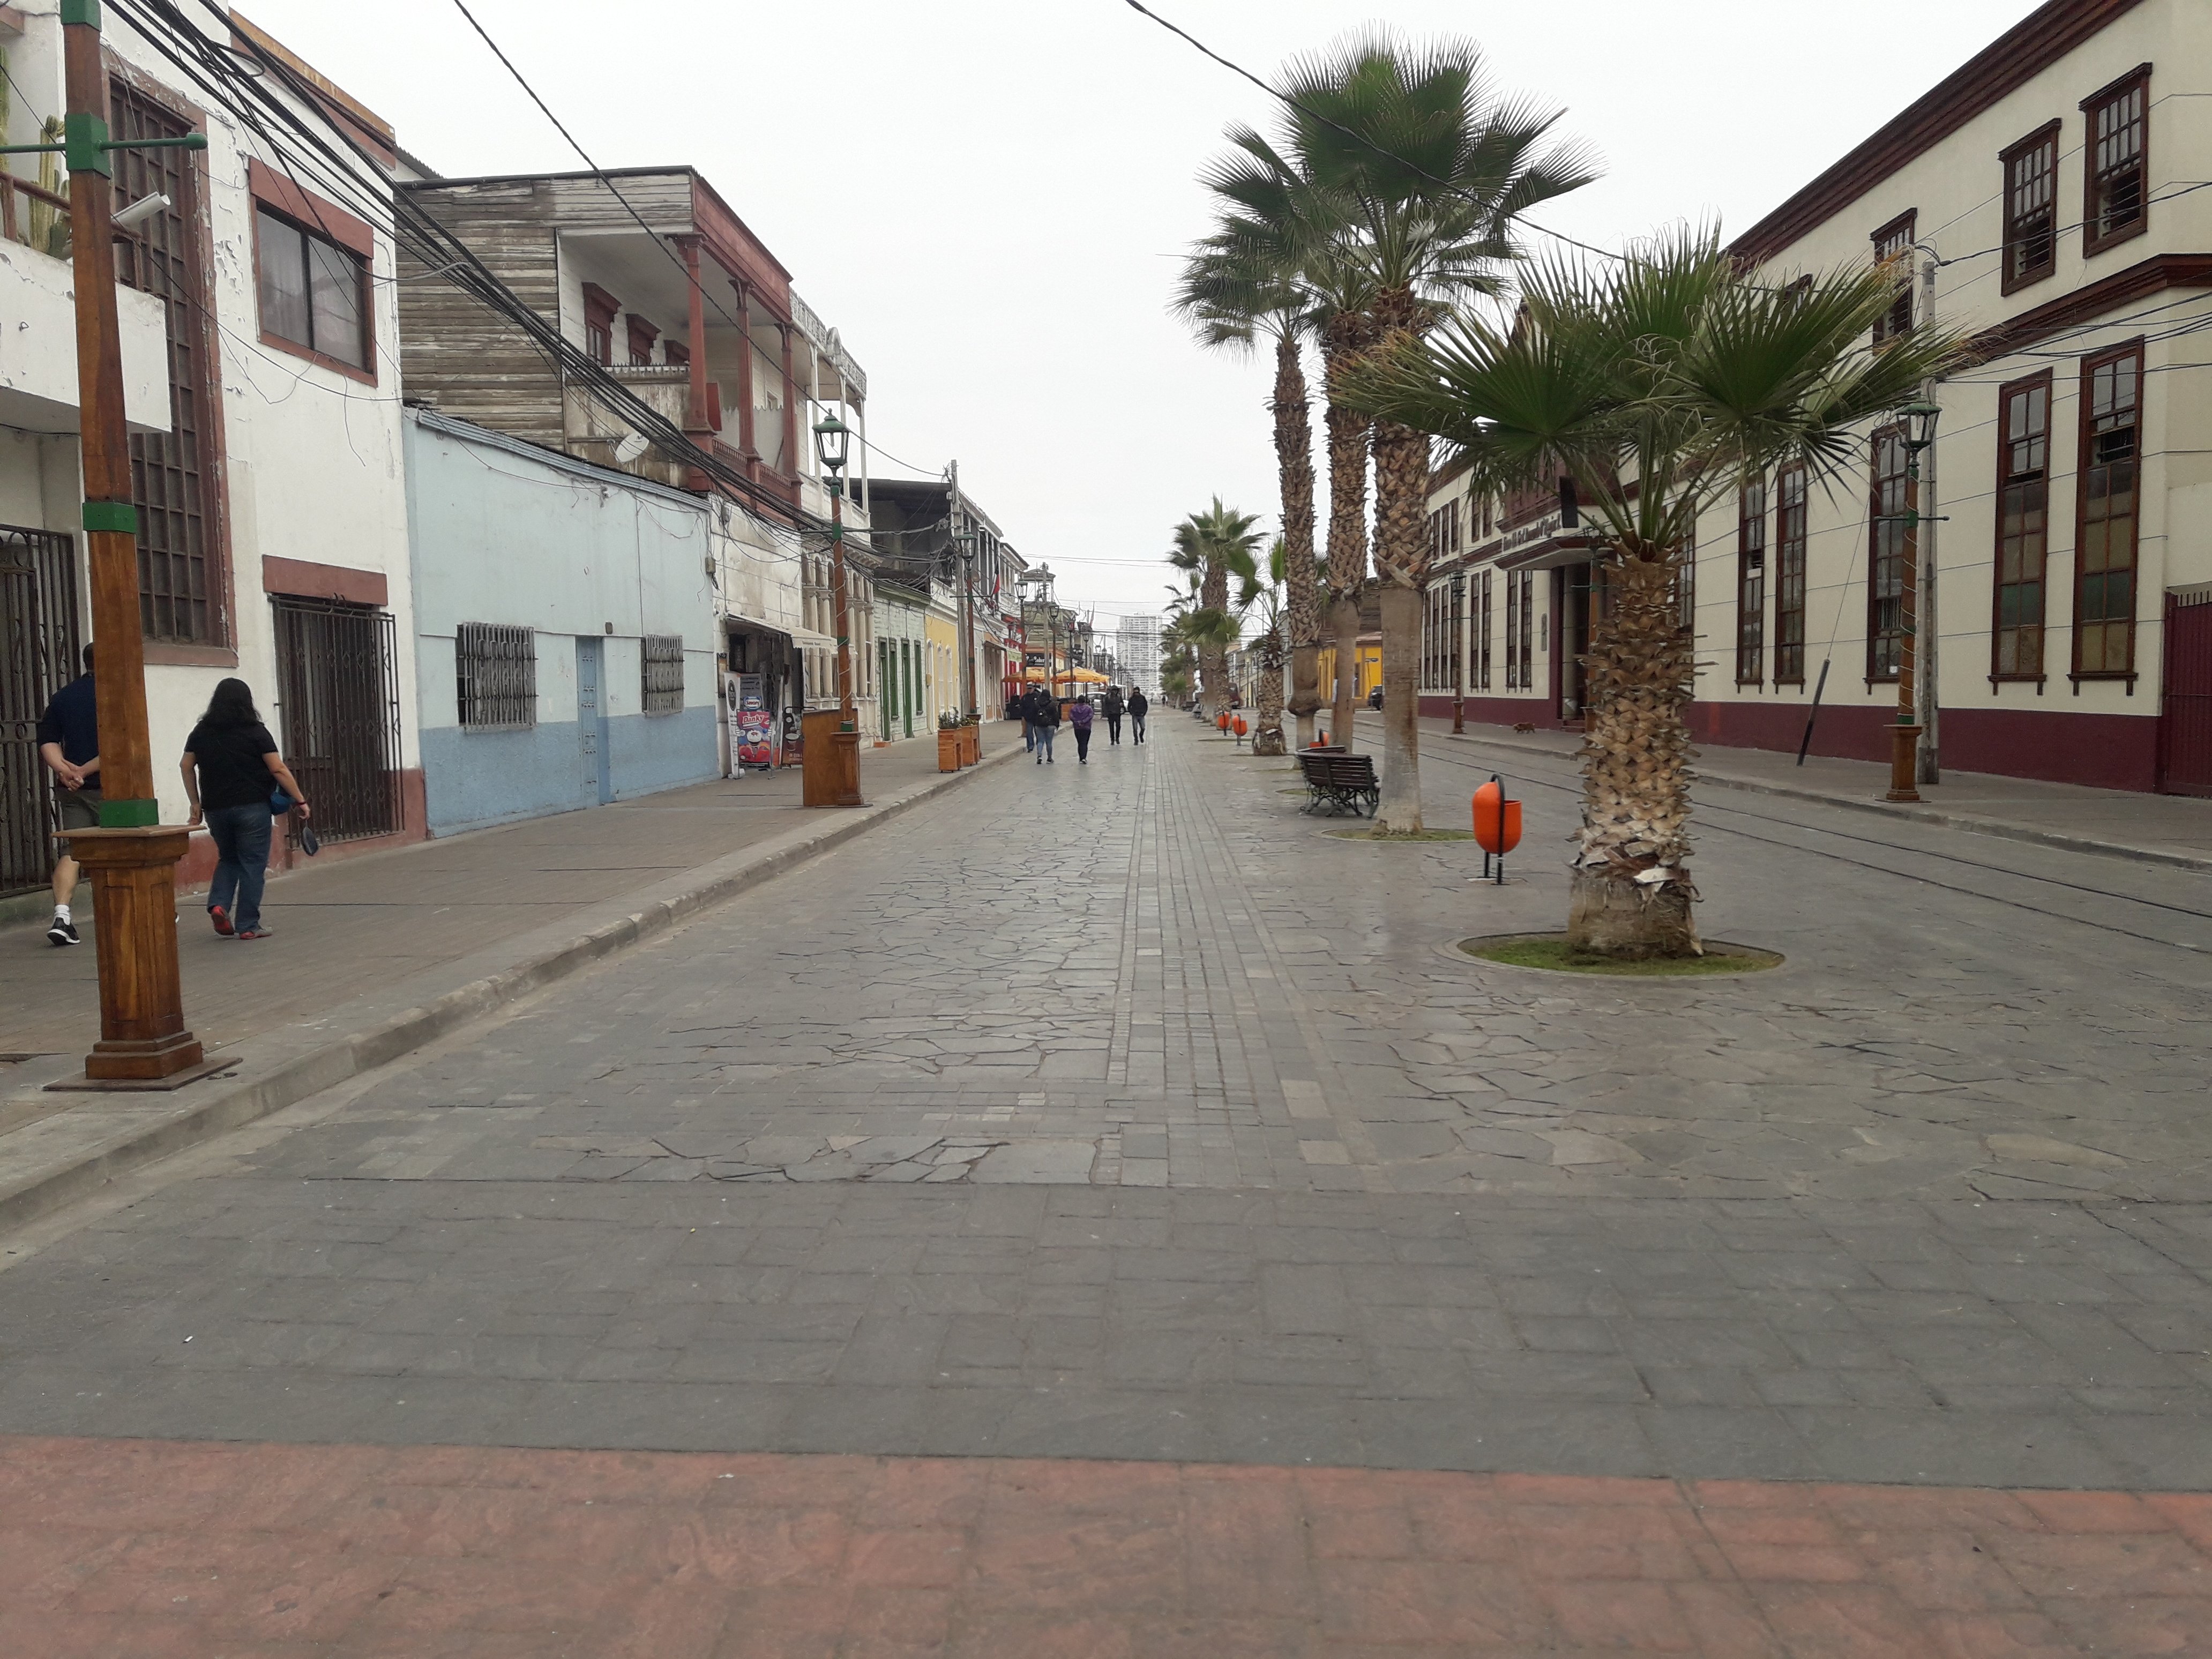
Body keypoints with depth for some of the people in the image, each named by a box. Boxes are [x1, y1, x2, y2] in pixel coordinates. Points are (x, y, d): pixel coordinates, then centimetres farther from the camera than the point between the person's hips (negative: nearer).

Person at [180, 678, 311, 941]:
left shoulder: (201, 732, 8)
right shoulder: (255, 732, -6)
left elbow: (187, 767, 10)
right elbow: (279, 770, -9)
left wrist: (195, 803, 16)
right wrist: (301, 801, -5)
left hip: (215, 809, 4)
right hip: (252, 808, -4)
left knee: (228, 859, 23)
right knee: (252, 865, 2)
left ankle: (218, 904, 0)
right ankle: (248, 926, 2)